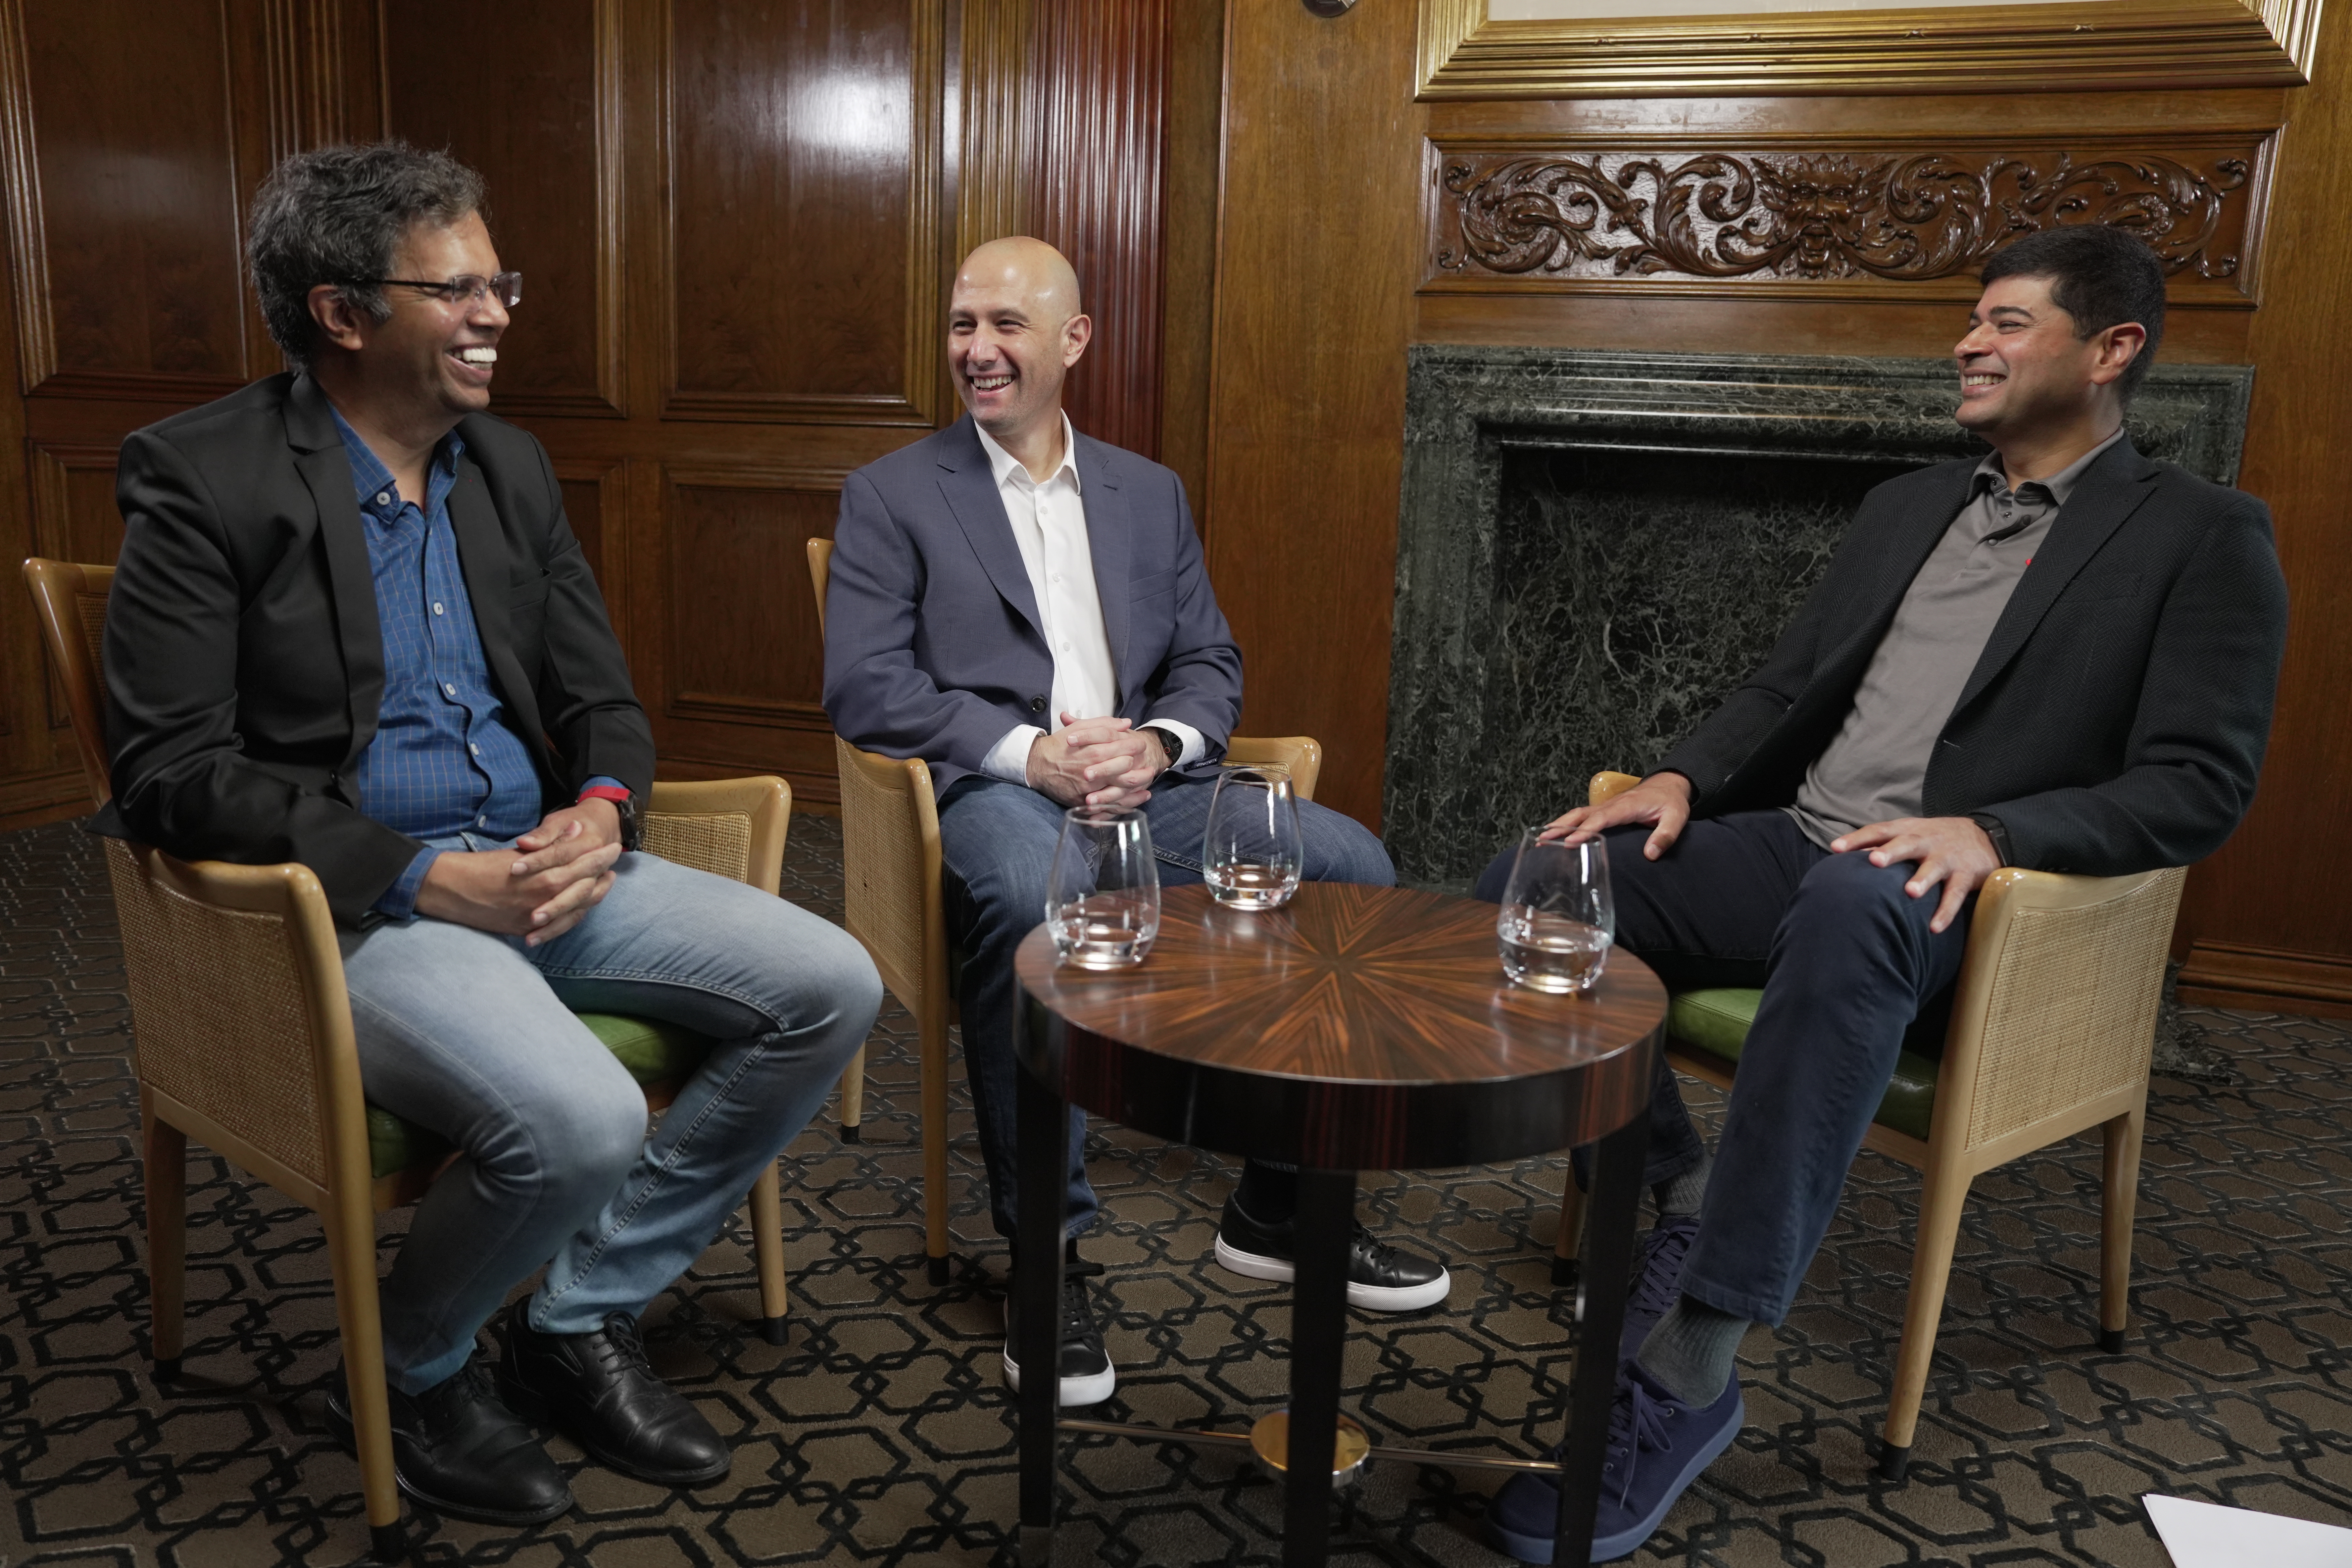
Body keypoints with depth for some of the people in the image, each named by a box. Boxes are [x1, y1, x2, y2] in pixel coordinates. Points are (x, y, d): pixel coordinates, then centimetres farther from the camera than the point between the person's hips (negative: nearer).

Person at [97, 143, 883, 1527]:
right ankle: (411, 1375, 4)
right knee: (579, 1118, -32)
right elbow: (172, 771, -13)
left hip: (544, 867, 7)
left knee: (833, 988, -8)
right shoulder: (203, 477, -7)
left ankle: (584, 1319, 6)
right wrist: (420, 880, -20)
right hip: (351, 905, -7)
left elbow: (602, 701, 15)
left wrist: (603, 811, -9)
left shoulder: (511, 466, 12)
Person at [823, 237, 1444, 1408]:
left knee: (1351, 865, -19)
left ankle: (1281, 1204, -3)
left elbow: (1211, 664, 15)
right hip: (995, 791, -4)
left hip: (1147, 785, 4)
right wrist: (1032, 753, -17)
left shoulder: (1150, 493, 21)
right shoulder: (892, 494, 8)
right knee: (1025, 897, -39)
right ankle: (1046, 1247, -21)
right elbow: (864, 688, -4)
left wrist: (1157, 743, -9)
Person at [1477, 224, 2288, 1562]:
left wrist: (1991, 832, -24)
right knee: (1527, 891, -17)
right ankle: (1677, 1192, -1)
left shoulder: (2204, 537, 3)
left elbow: (2201, 784, -7)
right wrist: (1686, 779, 0)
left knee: (1849, 908, -43)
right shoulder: (1910, 504, 22)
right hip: (1786, 844, 6)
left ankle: (1687, 1369, -37)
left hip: (1954, 897, -6)